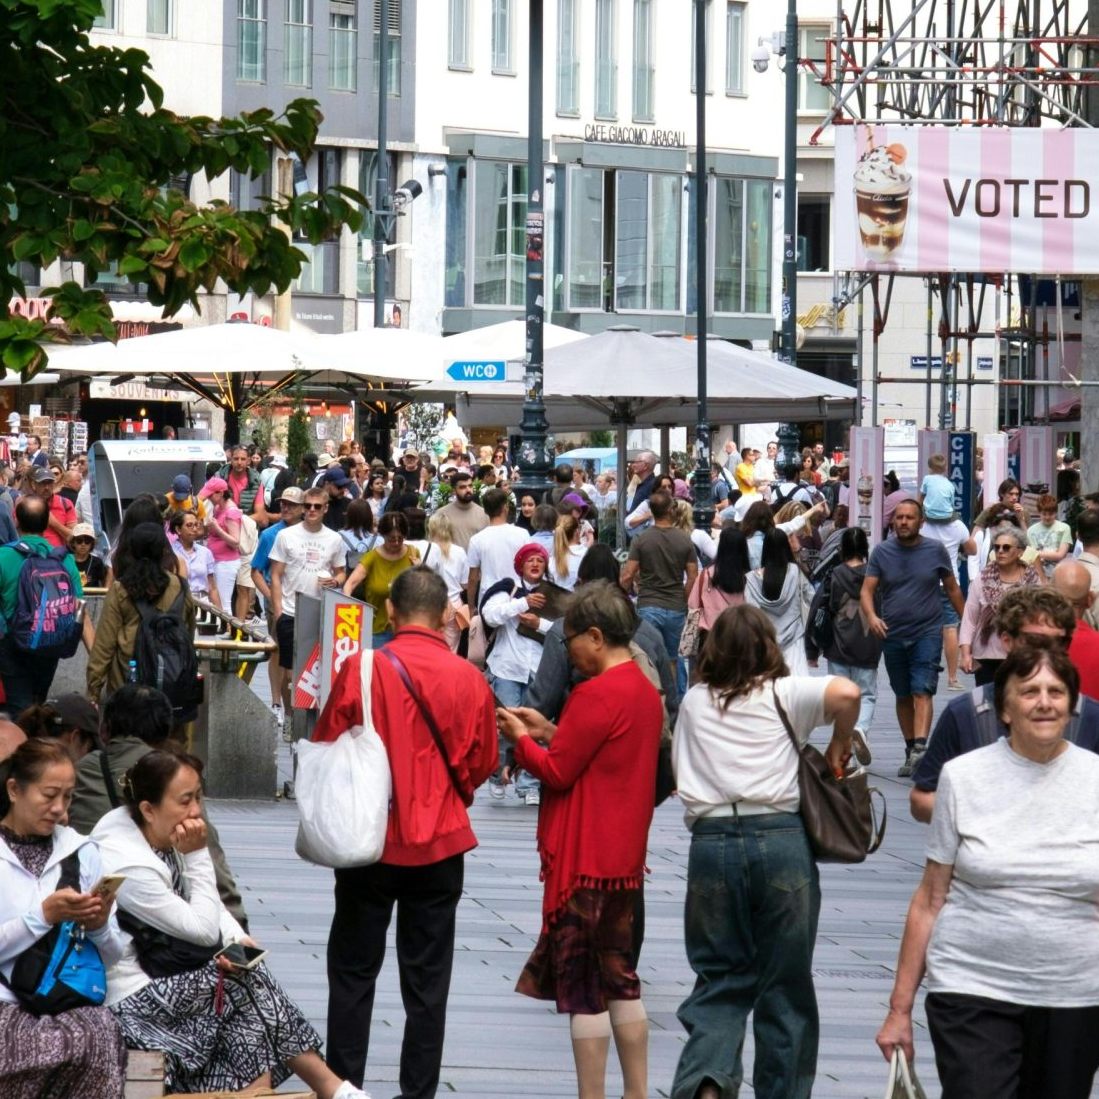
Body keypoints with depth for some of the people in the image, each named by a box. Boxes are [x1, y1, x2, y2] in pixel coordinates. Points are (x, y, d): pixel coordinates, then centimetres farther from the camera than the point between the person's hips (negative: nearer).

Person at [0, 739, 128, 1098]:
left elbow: (111, 957, 14)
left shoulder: (82, 852, 13)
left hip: (69, 1002, 3)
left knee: (101, 1033, -32)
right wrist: (43, 916, -15)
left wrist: (99, 928, -7)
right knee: (83, 1039, -33)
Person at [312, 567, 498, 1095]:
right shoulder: (469, 679, -6)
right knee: (427, 980, 8)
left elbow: (325, 749, -1)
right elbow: (482, 763, 5)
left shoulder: (361, 669, -11)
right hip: (441, 843, 1)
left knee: (353, 972, 11)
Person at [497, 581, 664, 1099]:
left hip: (586, 860, -9)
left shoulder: (597, 694, -19)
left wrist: (521, 737, 0)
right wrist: (550, 732, 13)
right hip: (625, 857, 9)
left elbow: (555, 771, -16)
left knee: (582, 985, -3)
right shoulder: (645, 692, 10)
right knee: (620, 978, 16)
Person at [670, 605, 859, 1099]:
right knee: (785, 985, 9)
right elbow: (846, 693, -12)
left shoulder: (694, 703, 14)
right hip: (781, 839, -2)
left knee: (720, 979, 9)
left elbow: (678, 773, 15)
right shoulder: (784, 693, 4)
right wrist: (840, 745, 2)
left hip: (711, 841, 2)